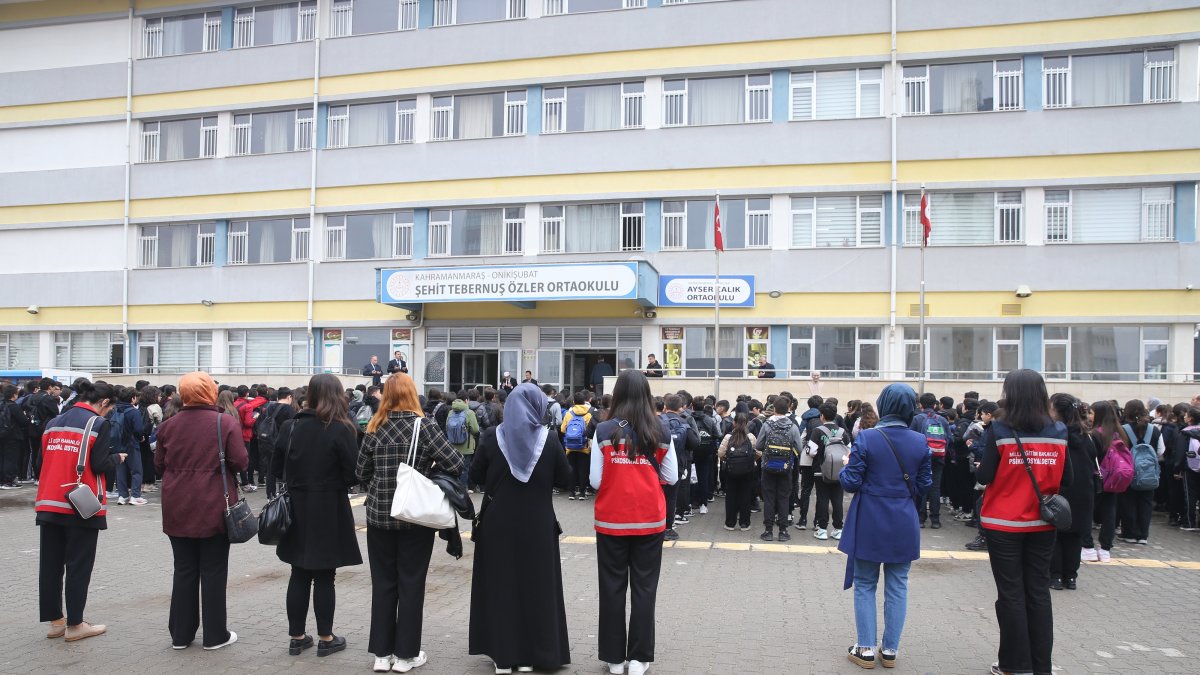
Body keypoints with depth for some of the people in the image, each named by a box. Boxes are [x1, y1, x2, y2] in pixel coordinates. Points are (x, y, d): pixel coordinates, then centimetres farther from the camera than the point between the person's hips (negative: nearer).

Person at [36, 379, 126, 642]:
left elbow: (45, 459, 14)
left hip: (49, 504, 6)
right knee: (78, 566, 2)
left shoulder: (53, 422, 11)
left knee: (50, 564, 12)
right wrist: (117, 458, 5)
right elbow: (100, 465, -14)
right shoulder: (98, 423, -9)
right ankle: (74, 625, 8)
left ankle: (55, 620, 20)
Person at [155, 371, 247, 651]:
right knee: (213, 571, 5)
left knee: (184, 570, 13)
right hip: (214, 509, -4)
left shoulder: (169, 424, 3)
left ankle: (181, 633, 19)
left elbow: (159, 465, 8)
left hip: (178, 509, 4)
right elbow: (240, 461, -12)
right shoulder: (225, 422, -9)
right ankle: (215, 635, 11)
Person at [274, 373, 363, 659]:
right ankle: (326, 638, 13)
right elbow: (353, 474, -13)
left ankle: (297, 637, 19)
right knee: (324, 577, 4)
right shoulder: (341, 429, -13)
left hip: (297, 509, 4)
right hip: (329, 511, -4)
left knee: (299, 575, 12)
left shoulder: (290, 426, 0)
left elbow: (279, 468, 6)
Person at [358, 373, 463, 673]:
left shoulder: (375, 428, -1)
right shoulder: (424, 425, -10)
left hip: (379, 514, 3)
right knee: (411, 583, 7)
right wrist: (429, 471, 4)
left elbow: (361, 472, 2)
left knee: (383, 583, 11)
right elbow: (456, 465, -14)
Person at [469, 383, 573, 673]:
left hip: (498, 523, 1)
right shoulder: (549, 438, -8)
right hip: (538, 524, 0)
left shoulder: (492, 437, -7)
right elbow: (565, 479, -3)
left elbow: (476, 476, -1)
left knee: (500, 586, 10)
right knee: (536, 585, 10)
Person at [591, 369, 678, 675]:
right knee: (644, 587, 10)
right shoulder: (661, 430, -5)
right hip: (650, 520, 1)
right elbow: (671, 478, 0)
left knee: (612, 587, 11)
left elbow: (595, 480, -8)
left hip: (611, 520, -1)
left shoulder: (604, 430, -9)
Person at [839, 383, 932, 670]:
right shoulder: (919, 442, -5)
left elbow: (851, 482, -14)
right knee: (897, 586, 12)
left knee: (865, 585, 11)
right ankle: (890, 650, 19)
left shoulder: (866, 438, -15)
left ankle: (866, 649, 13)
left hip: (869, 524, -2)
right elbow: (924, 484, 2)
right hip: (904, 525, 3)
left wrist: (843, 471, 6)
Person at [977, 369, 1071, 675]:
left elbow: (984, 476, -13)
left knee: (1011, 593, 7)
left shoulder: (1000, 430, -14)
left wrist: (978, 468, 8)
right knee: (1039, 592, 12)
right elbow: (1066, 480, 3)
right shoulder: (1058, 432, -3)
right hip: (1042, 524, 3)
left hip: (1004, 524, -3)